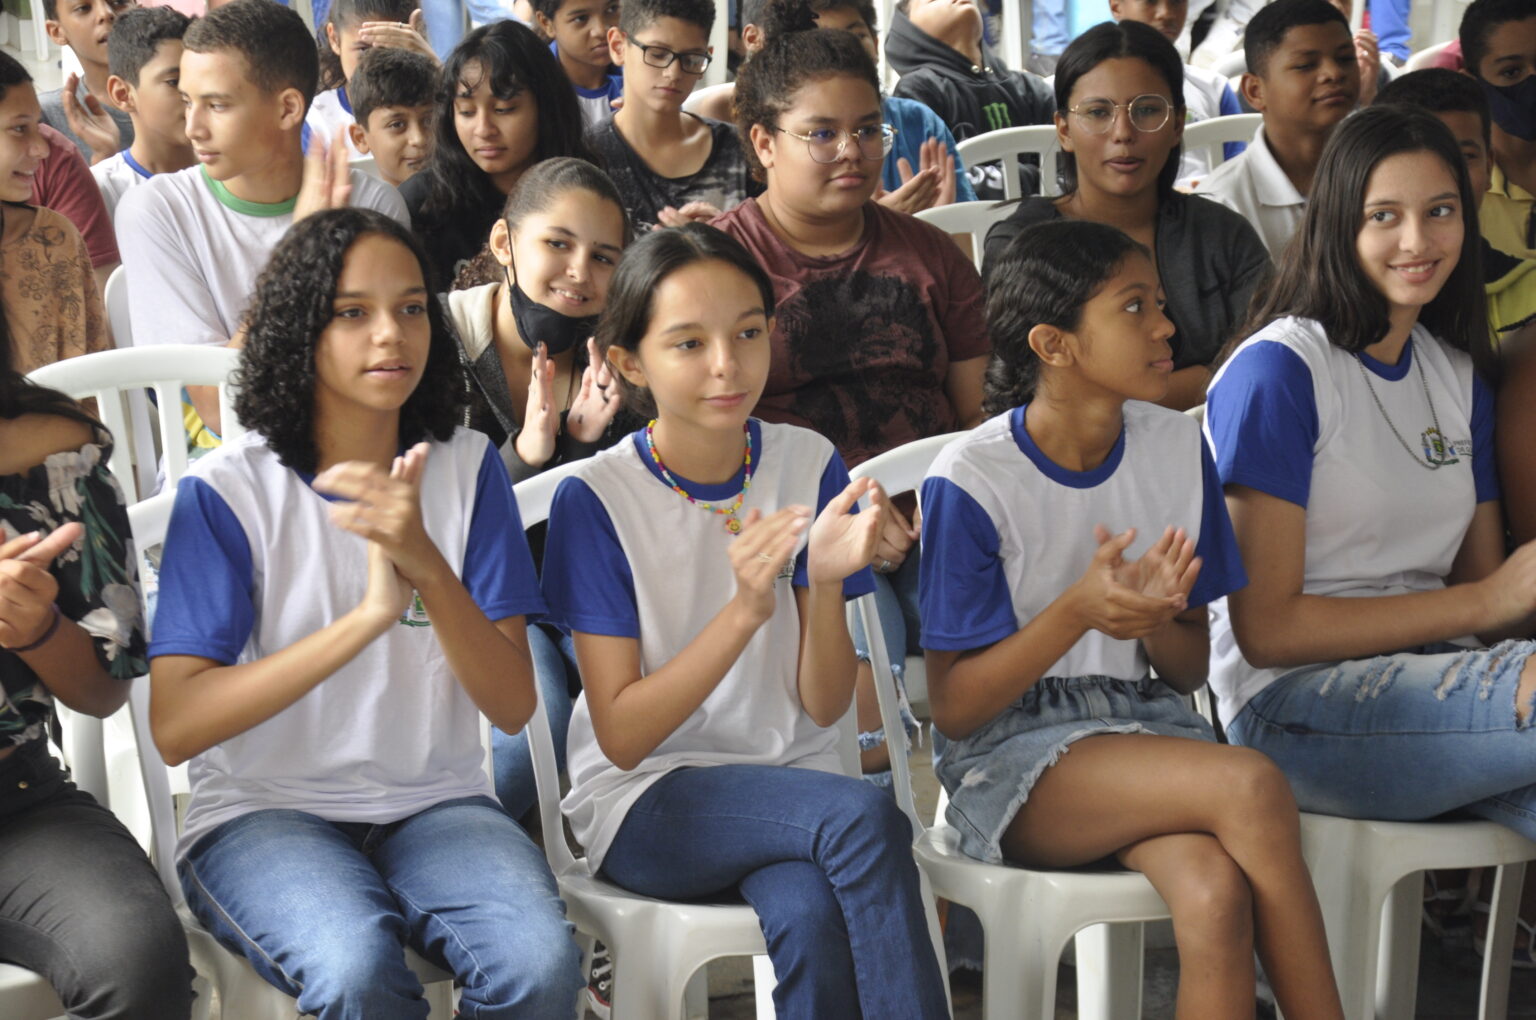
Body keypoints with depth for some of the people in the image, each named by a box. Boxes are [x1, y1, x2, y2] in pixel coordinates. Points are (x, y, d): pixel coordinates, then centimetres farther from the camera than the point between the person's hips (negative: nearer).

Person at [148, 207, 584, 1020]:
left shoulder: (467, 470, 4)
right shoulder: (226, 491, -6)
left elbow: (513, 706, -3)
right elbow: (175, 728, -15)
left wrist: (427, 564, -21)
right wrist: (368, 617, -23)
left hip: (434, 802, 3)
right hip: (262, 812, -3)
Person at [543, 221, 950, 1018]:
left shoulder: (807, 465, -2)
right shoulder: (595, 498, -9)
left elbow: (824, 707, -2)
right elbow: (622, 735, -13)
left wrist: (825, 585, -22)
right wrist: (745, 611, -25)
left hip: (790, 778, 2)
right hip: (645, 801, -2)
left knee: (811, 918, -34)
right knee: (865, 816, -31)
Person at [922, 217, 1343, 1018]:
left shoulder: (1178, 449, 4)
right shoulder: (970, 483, -11)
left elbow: (1189, 671, 10)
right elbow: (953, 707, -9)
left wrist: (1155, 619, -15)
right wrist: (1077, 612, -23)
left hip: (1143, 724, 4)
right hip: (1011, 755, -4)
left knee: (1215, 895, -31)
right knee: (1251, 786, -30)